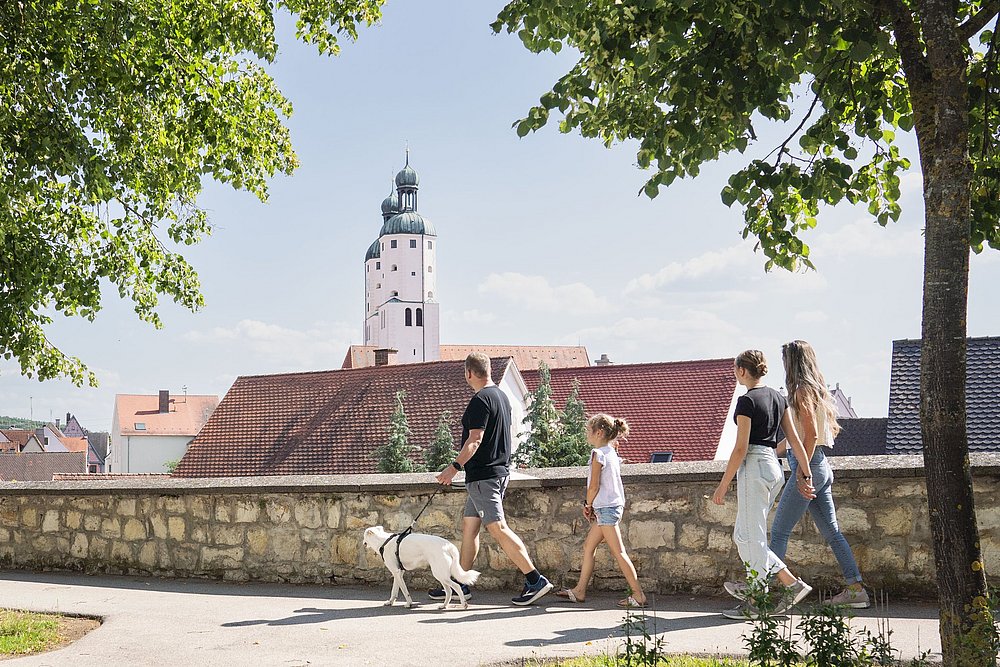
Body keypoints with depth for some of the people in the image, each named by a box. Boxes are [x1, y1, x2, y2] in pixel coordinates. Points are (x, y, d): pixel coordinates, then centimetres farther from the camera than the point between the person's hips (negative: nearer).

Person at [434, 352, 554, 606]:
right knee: (469, 526, 14)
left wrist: (455, 466, -28)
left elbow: (475, 439, -23)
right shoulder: (502, 396, 15)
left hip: (483, 475, -10)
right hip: (499, 470, 10)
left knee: (498, 528, -11)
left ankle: (535, 580, -12)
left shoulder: (480, 400, -15)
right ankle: (460, 584, 19)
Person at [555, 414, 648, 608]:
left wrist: (588, 505, 0)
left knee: (618, 552, -8)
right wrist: (593, 506, 13)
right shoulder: (611, 452, 13)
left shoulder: (598, 453, -14)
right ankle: (579, 591, 20)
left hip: (606, 508, -10)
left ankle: (638, 594, -8)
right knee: (588, 546, 15)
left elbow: (594, 485, -16)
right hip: (613, 505, 10)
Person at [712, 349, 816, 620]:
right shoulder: (778, 397, 11)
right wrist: (806, 474, 14)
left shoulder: (747, 400, -13)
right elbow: (794, 439, 11)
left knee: (751, 537, 0)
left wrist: (723, 485, -10)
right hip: (774, 467, 9)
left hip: (753, 468, -9)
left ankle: (792, 584, -1)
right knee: (744, 536, 12)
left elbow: (741, 448, -15)